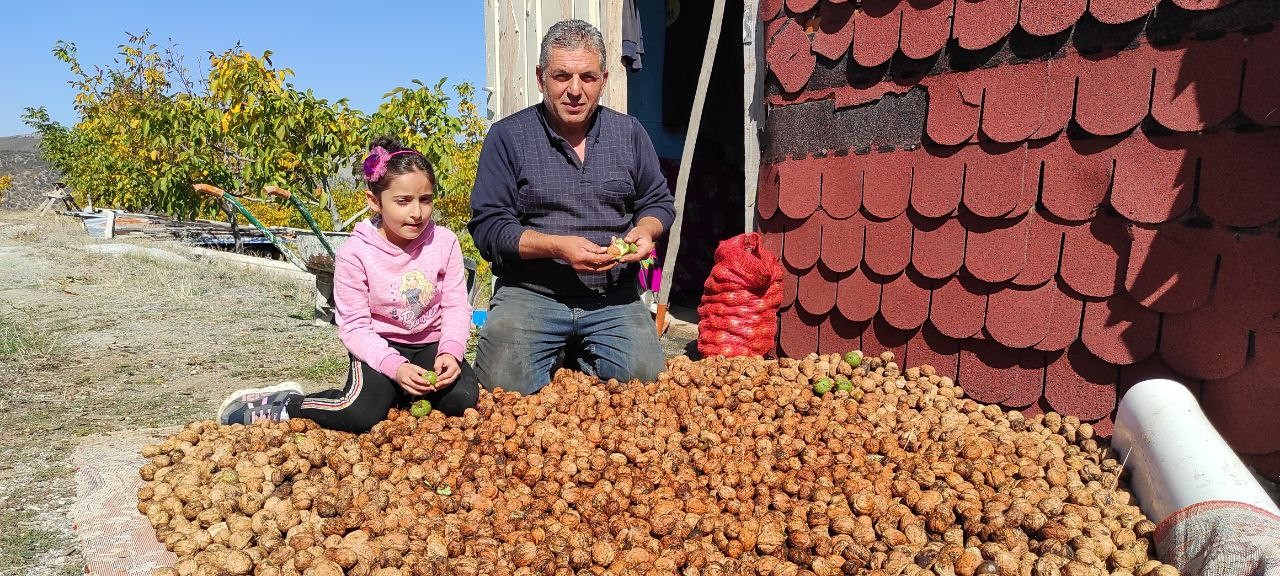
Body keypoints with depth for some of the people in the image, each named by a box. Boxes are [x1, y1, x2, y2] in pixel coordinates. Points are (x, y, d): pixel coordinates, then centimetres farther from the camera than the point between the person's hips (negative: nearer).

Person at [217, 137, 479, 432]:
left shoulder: (444, 242, -9)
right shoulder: (355, 253, -16)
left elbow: (456, 306, -5)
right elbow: (354, 326, -15)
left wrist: (450, 351, -24)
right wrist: (395, 367, -29)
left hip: (431, 343, 3)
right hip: (379, 345, -3)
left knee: (464, 399, -23)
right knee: (359, 414, -27)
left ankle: (399, 394, 6)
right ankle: (283, 404, 0)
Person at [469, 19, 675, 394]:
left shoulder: (629, 133, 8)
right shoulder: (508, 137, -2)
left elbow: (659, 202, 16)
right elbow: (487, 226, -6)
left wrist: (643, 231, -8)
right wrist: (556, 246, -20)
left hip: (613, 297, 2)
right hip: (530, 293, -2)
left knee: (644, 377, -18)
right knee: (504, 384, -22)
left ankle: (578, 357, 16)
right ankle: (555, 354, 14)